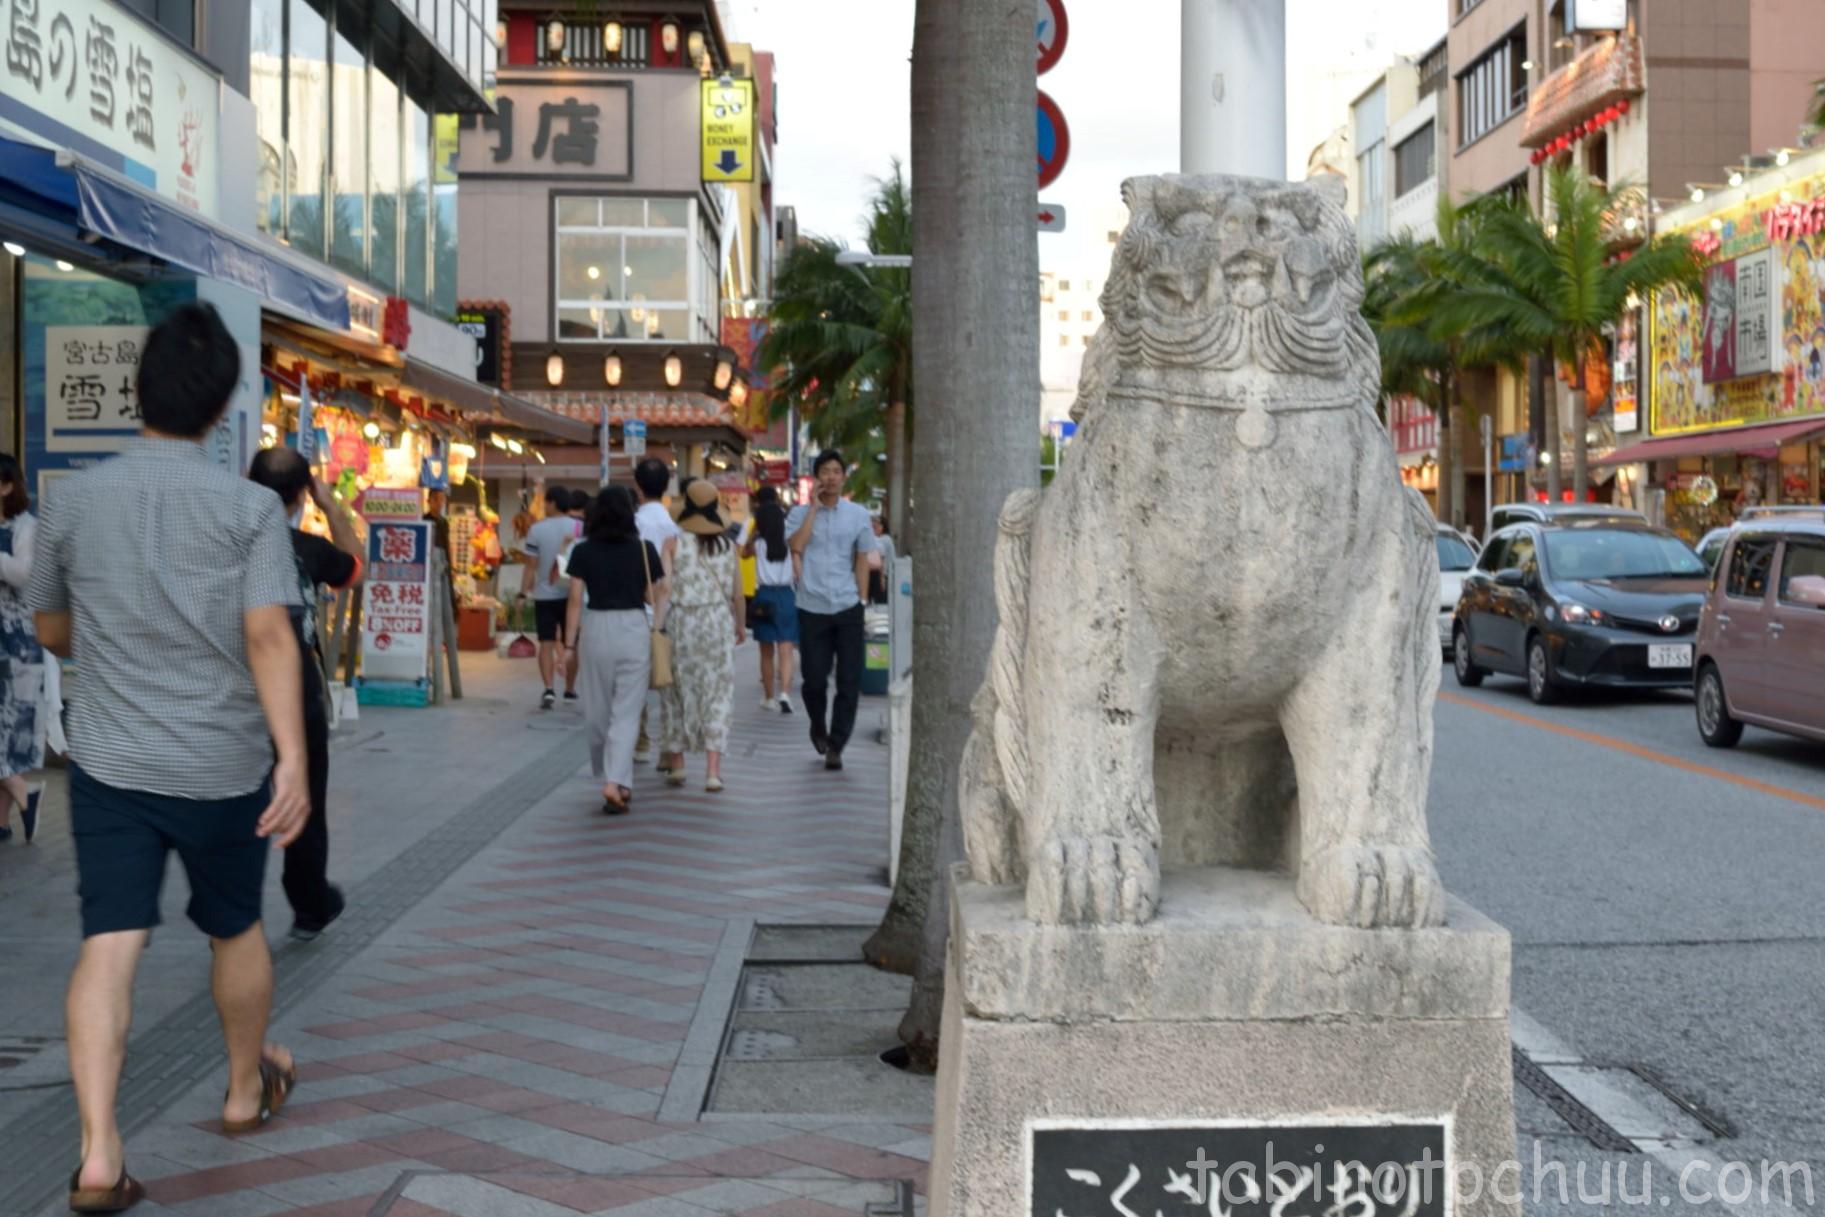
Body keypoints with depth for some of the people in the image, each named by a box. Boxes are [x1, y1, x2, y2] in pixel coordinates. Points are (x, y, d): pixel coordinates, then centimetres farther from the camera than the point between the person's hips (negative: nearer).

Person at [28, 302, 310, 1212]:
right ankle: (248, 1088, 38)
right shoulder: (250, 507, -9)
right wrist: (294, 759, -19)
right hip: (224, 764, -1)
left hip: (108, 761, 2)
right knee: (235, 930, 18)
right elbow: (269, 637, -18)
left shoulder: (72, 500, 1)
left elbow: (52, 632, 13)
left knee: (109, 944, 0)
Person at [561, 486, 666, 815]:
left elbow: (575, 600, -1)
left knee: (599, 712, 14)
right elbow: (655, 597, 1)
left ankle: (610, 780, 27)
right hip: (634, 628, -1)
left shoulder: (583, 551, 0)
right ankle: (615, 782, -14)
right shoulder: (644, 549, -1)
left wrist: (570, 644, 4)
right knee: (626, 713, 0)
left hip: (595, 629, 1)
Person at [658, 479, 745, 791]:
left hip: (680, 622, -1)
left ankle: (677, 765, 19)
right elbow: (737, 593, 4)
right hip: (717, 621, 1)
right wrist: (741, 624, 18)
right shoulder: (726, 545, 0)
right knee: (716, 694, 5)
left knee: (678, 691, 12)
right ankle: (713, 769, -2)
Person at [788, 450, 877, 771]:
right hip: (812, 608, -1)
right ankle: (818, 727, 32)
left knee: (849, 682, -2)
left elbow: (862, 560, 10)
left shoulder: (858, 515, 8)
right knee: (814, 679, 2)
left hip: (848, 608, 1)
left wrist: (862, 601, 5)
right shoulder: (801, 513, 5)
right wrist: (814, 507, -10)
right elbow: (797, 545, -13)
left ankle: (835, 746, 8)